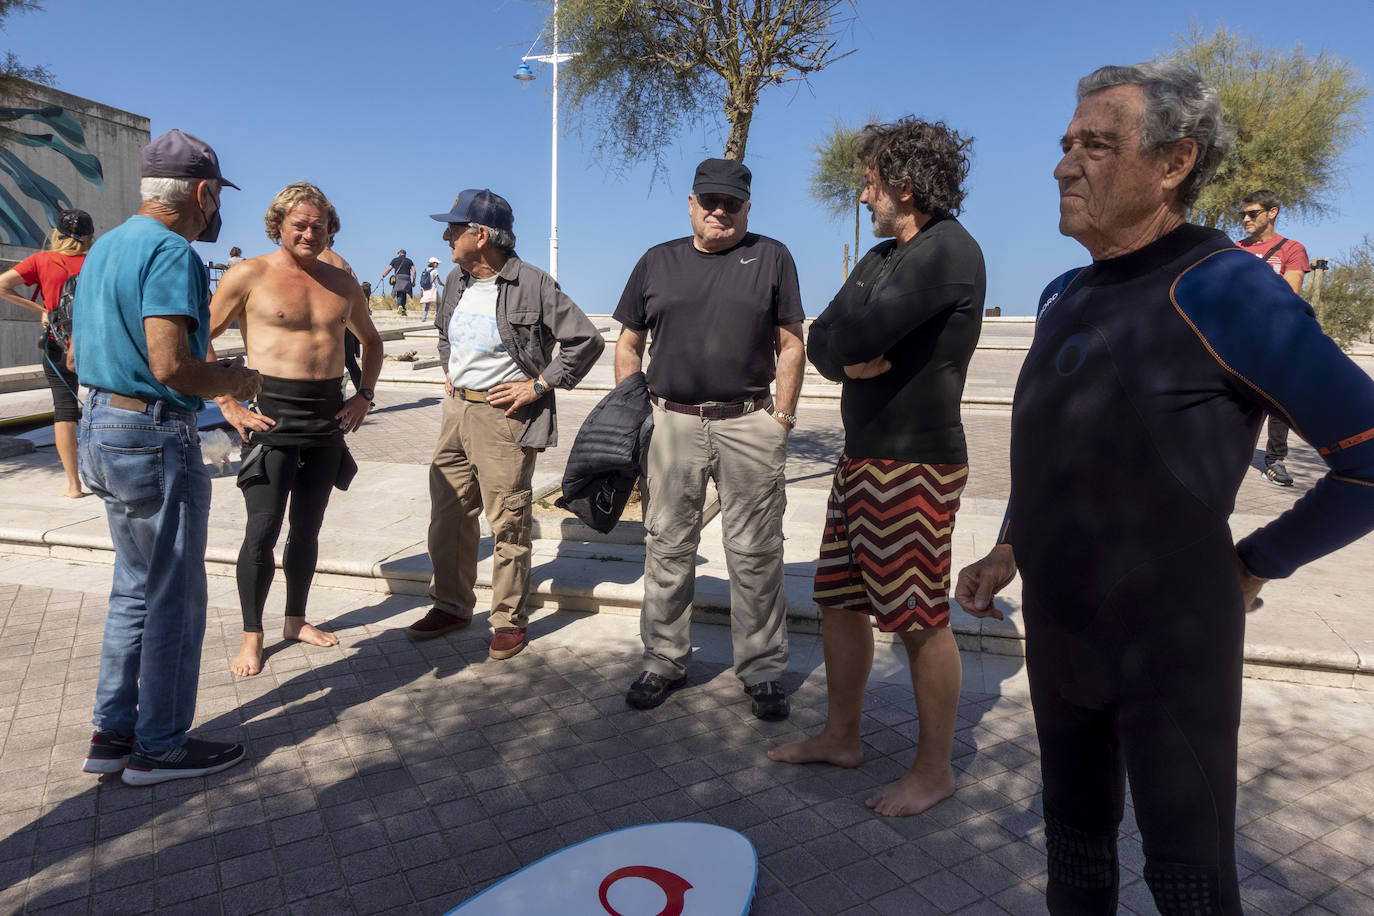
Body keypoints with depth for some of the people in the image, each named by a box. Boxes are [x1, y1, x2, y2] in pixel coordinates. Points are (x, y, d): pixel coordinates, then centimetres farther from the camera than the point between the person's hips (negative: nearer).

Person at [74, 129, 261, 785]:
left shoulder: (104, 247, 14)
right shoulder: (171, 251, -17)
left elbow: (79, 354, 19)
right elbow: (170, 364, -27)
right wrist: (232, 382, -8)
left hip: (100, 427, 10)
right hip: (156, 435, -10)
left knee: (136, 589, 19)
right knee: (174, 599, 3)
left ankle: (113, 733, 28)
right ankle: (160, 747, 17)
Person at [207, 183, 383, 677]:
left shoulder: (342, 280, 10)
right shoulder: (251, 276, -3)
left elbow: (370, 340, 24)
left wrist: (363, 395, 12)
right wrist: (228, 405, -7)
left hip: (329, 416, 5)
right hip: (272, 415, -4)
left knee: (308, 528, 13)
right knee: (262, 531, -4)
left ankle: (296, 620, 28)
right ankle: (251, 635, 11)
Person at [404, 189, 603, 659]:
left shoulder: (532, 284, -12)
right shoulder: (457, 280, 11)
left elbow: (586, 340, -12)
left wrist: (538, 385, -11)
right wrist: (448, 369, 18)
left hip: (504, 415, -7)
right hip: (456, 410, 7)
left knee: (508, 522, 0)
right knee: (448, 514, 13)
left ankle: (510, 620, 14)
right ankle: (451, 605, 29)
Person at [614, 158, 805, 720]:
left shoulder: (771, 257, 7)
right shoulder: (657, 262, 12)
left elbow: (790, 345, 4)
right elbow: (629, 345, 14)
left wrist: (782, 418, -3)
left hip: (749, 423, -2)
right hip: (671, 423, 2)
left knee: (755, 554, 4)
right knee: (667, 549, 8)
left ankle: (762, 670, 17)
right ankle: (664, 661, 22)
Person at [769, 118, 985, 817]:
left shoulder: (948, 251, -12)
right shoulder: (882, 256, 18)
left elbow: (860, 332, -24)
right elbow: (820, 342, 11)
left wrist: (850, 336, -2)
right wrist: (851, 359, -10)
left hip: (916, 460, -9)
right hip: (863, 454, 10)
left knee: (921, 620, -1)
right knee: (839, 601, 14)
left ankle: (934, 769, 16)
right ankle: (841, 736, 31)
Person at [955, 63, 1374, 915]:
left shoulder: (1220, 288, -17)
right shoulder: (1064, 297, 6)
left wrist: (1252, 566, -9)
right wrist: (1008, 551, 7)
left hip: (1169, 643, -6)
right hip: (1058, 633, 6)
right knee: (1076, 841, 21)